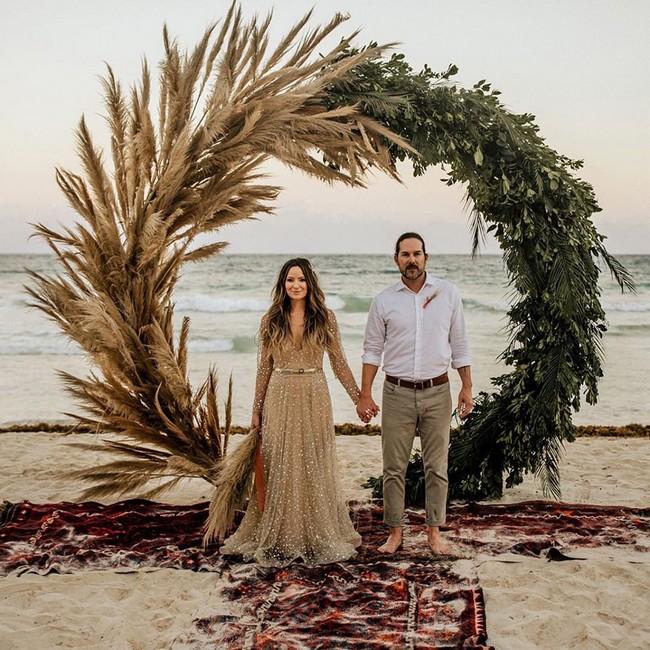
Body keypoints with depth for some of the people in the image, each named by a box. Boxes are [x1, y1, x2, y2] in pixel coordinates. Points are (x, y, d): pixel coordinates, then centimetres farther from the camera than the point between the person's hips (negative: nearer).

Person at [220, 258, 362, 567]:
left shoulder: (325, 318, 0)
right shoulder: (271, 320, 2)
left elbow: (339, 363, 4)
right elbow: (264, 367, 6)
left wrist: (359, 398, 2)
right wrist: (256, 410, 6)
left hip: (314, 398, 0)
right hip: (280, 399, 1)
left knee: (315, 468, 6)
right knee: (280, 469, 5)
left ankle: (318, 537, 20)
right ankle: (279, 539, 17)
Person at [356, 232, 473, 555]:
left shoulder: (448, 293, 3)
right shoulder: (384, 300, 1)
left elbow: (459, 344, 7)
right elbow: (372, 350, 4)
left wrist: (466, 386, 2)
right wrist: (365, 395, -1)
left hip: (437, 392, 1)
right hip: (397, 393, 0)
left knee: (437, 467, 7)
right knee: (394, 468, 5)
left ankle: (434, 531, 20)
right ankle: (395, 532, 17)